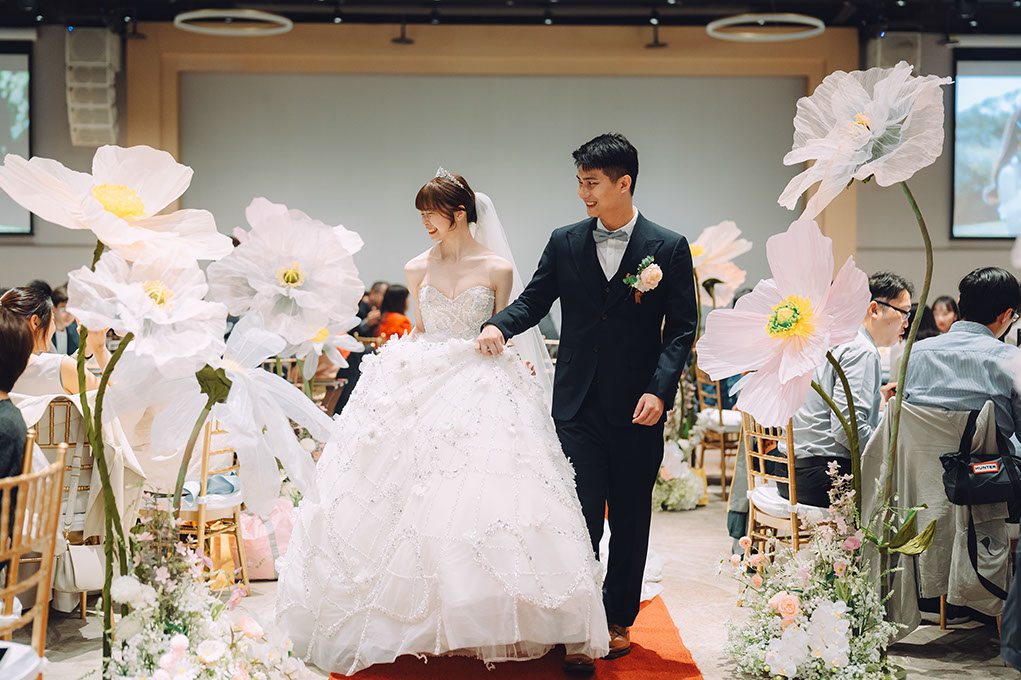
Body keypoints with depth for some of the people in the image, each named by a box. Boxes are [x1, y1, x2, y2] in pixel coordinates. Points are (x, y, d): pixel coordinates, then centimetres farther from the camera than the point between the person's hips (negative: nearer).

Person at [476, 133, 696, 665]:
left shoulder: (669, 248, -2)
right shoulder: (565, 243, 6)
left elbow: (681, 328, -3)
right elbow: (534, 300, 10)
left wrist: (659, 390, -13)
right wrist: (499, 325, -11)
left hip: (637, 410, -1)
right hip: (579, 405, 1)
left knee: (629, 521, 10)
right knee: (580, 518, -1)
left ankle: (619, 621, 24)